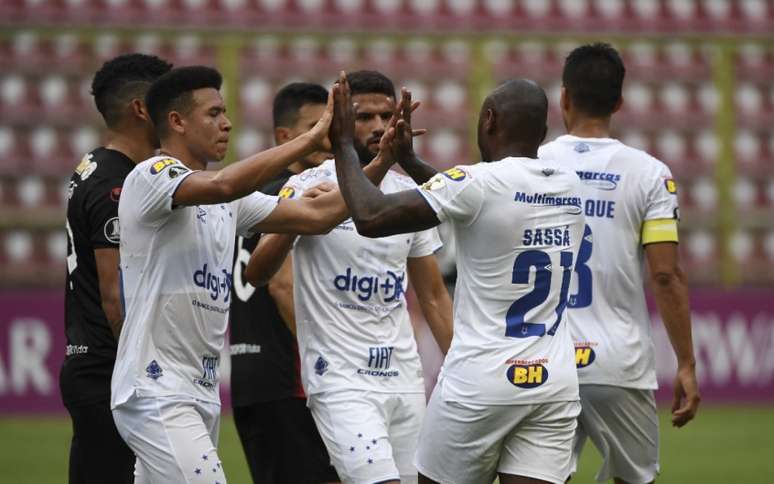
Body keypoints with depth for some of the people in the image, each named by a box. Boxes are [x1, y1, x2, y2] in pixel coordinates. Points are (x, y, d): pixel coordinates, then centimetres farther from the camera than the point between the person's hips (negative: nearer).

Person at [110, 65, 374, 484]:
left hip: (203, 391, 9)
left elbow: (313, 215, 11)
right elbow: (222, 185, -29)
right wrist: (310, 141, -28)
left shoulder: (230, 200, 17)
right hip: (156, 391, -9)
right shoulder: (151, 177, -10)